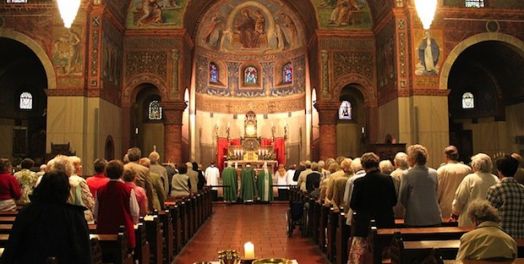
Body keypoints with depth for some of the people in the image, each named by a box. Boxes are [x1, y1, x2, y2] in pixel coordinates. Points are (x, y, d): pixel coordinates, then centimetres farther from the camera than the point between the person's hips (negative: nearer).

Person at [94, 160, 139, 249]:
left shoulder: (100, 190, -3)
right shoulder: (128, 190, -11)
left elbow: (96, 213, 6)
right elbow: (135, 212, -6)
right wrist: (134, 222, 15)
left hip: (104, 230, 3)